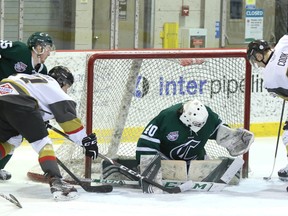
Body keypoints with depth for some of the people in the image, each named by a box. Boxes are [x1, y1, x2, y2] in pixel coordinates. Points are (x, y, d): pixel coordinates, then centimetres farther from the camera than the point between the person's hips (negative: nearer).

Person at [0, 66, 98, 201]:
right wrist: (86, 140, 9)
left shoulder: (35, 79, 36)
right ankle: (56, 182, -16)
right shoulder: (53, 86, 14)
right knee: (41, 142, -2)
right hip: (17, 103, -8)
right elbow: (67, 115, 7)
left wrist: (41, 122, 52)